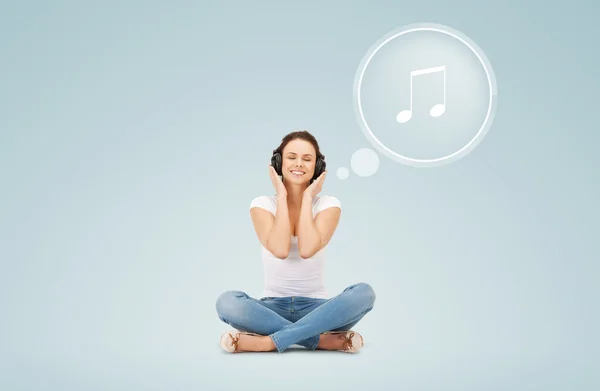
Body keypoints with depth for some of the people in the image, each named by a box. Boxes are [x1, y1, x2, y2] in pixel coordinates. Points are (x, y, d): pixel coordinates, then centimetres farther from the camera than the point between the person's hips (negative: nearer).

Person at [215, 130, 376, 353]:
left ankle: (269, 342, -30)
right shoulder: (263, 205, -2)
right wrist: (282, 196, -13)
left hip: (315, 308, 0)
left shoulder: (328, 204, -2)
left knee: (364, 293, -30)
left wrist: (307, 198, -13)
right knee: (227, 302, -31)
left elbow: (307, 249, -22)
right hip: (272, 307, 0)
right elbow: (280, 250, -22)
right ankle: (323, 340, -27)